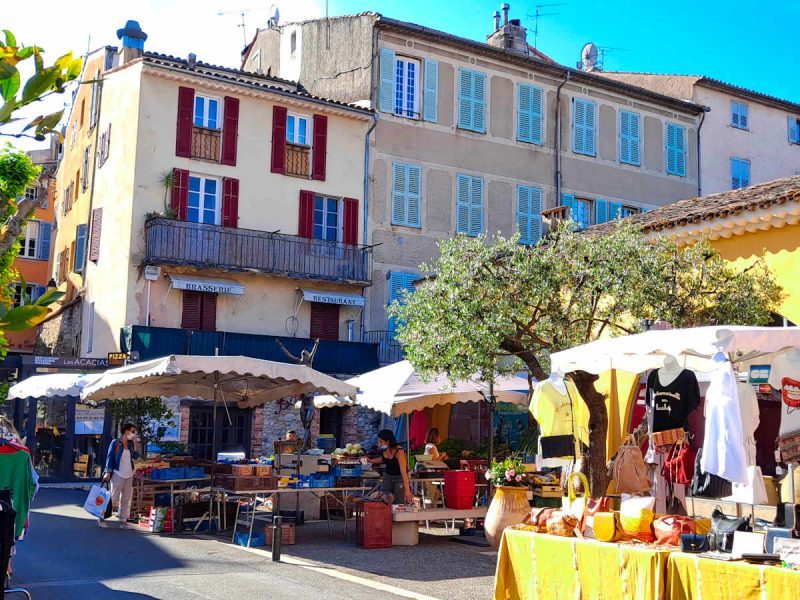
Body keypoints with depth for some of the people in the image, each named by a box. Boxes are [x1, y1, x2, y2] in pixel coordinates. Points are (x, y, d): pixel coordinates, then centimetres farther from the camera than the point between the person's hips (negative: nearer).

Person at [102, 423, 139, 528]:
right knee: (113, 497, -5)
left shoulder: (130, 443, 8)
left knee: (126, 498, 8)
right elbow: (110, 457, -8)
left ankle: (123, 520, 14)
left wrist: (135, 444, -2)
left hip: (129, 475, 6)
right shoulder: (116, 443, -8)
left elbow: (135, 457, 5)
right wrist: (108, 472, -13)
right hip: (118, 474, -6)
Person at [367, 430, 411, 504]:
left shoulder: (399, 451, -28)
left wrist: (407, 490, -36)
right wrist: (370, 460, 3)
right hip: (387, 476, 6)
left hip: (400, 477, -6)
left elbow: (403, 471, -32)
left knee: (398, 504, -5)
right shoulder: (384, 450, -9)